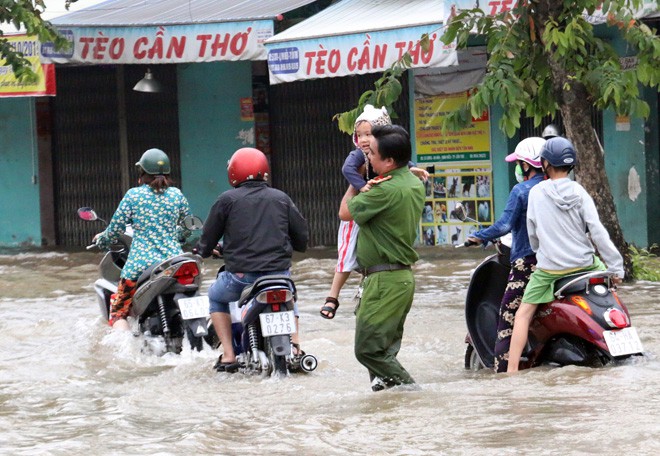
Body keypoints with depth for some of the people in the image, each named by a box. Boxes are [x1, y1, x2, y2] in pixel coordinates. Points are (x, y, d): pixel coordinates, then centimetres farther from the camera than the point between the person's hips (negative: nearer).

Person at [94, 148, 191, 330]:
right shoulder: (177, 195, 7)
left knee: (118, 310, 4)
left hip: (141, 263, -3)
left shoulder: (133, 195, -1)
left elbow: (116, 229, 2)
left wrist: (102, 239, 23)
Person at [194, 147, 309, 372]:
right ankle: (295, 345, 13)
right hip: (279, 273, 3)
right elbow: (301, 236, 13)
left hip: (241, 274, -2)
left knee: (216, 297, 28)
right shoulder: (281, 198, 8)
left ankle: (228, 354, 13)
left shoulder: (227, 199, 1)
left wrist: (202, 251, 30)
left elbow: (209, 236, 7)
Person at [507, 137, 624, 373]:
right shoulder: (578, 192, -5)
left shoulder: (536, 193, -4)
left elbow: (532, 233, 5)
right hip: (584, 264, 1)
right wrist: (616, 267, -5)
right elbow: (597, 231, -9)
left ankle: (511, 371, -10)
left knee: (523, 314, 4)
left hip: (549, 268, -1)